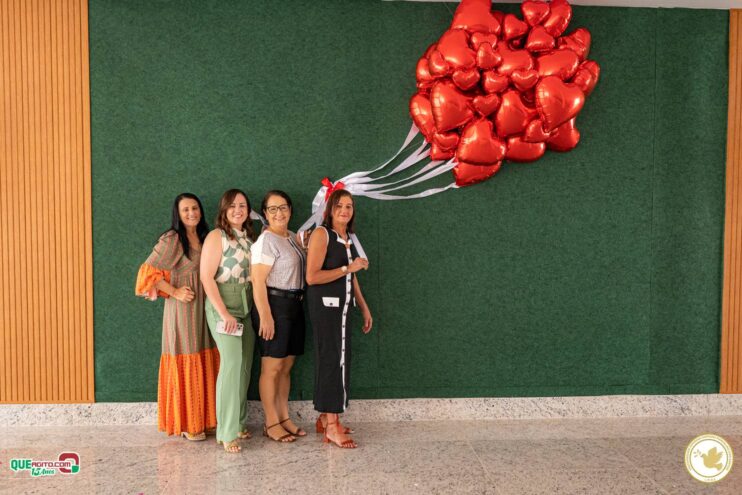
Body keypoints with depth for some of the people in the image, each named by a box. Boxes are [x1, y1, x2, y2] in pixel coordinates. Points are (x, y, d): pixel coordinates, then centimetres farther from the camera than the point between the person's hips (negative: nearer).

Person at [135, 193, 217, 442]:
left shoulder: (203, 237, 12)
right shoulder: (172, 239, -9)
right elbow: (149, 271, -12)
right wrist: (175, 292, -13)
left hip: (203, 307, 6)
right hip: (183, 308, -6)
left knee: (204, 362, 9)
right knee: (185, 363, 1)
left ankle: (202, 419, 22)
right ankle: (186, 423, 14)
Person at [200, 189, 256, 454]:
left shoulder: (248, 238, 11)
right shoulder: (217, 236, -6)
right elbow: (206, 277, -12)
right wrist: (224, 313, -17)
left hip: (245, 308, 6)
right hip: (222, 307, -6)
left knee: (244, 365, 9)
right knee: (232, 363, -11)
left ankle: (239, 423, 23)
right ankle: (227, 431, 0)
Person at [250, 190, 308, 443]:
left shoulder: (293, 237, 14)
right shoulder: (266, 240, -11)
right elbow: (258, 282, -16)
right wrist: (265, 316, -20)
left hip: (294, 305, 8)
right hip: (273, 305, -8)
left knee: (286, 367, 14)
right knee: (272, 367, 0)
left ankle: (284, 417, 24)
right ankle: (271, 423, 11)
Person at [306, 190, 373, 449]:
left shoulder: (348, 238, 14)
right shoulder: (321, 234, -9)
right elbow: (312, 277, -18)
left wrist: (364, 308, 18)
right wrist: (349, 267, -16)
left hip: (342, 306, 8)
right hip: (324, 304, -8)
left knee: (339, 359, 11)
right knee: (331, 359, -6)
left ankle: (325, 418, 24)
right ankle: (331, 427, 2)